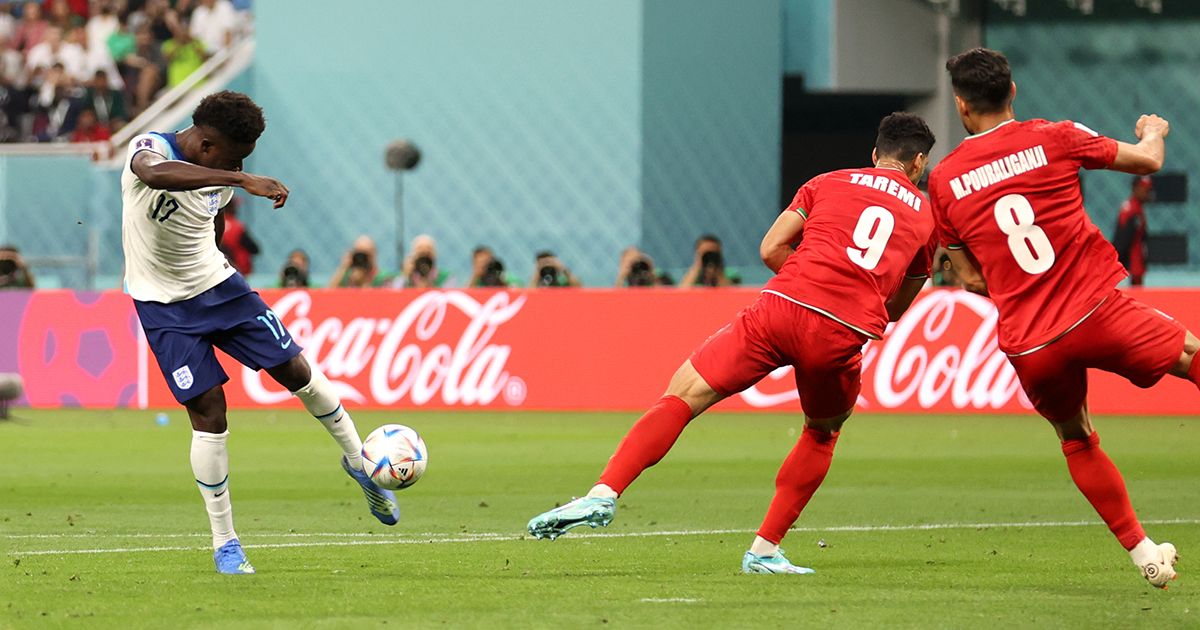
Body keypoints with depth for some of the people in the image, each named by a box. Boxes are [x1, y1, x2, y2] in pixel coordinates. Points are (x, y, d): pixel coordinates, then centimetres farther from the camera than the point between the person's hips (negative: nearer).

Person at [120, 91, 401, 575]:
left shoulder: (220, 180, -4)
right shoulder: (149, 149, -25)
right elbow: (155, 174, -50)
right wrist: (241, 179, -57)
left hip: (217, 284, 5)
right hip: (166, 307, -5)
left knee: (295, 369, 3)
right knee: (208, 411, -11)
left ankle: (358, 462, 28)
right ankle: (224, 544, 1)